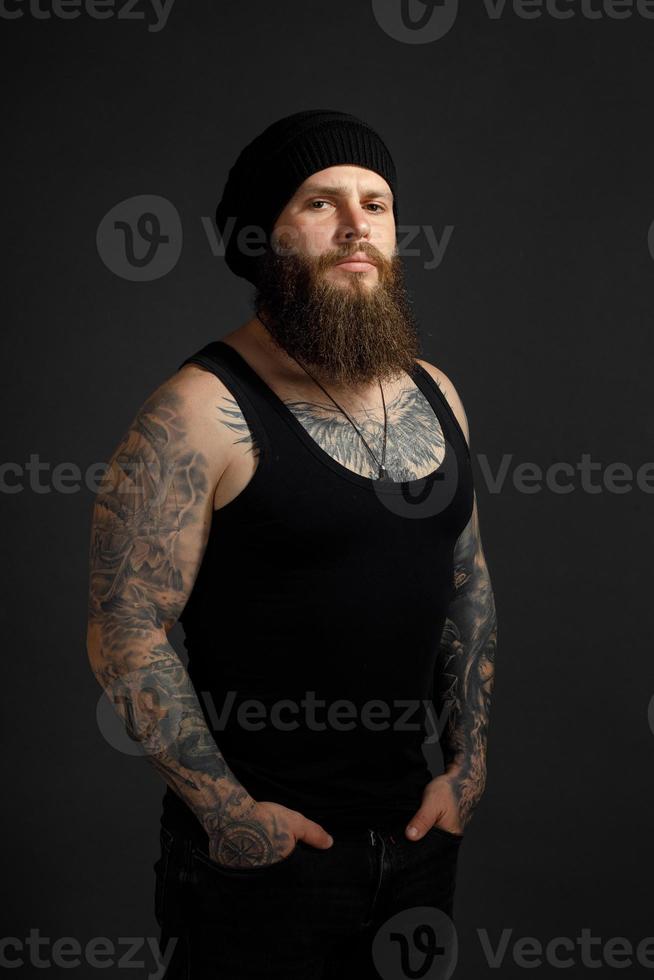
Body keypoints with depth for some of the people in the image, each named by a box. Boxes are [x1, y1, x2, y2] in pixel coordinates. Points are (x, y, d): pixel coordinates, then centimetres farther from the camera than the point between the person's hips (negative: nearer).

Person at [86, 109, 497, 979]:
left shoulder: (433, 393, 6)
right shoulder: (202, 410, -15)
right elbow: (126, 634, -16)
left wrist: (468, 763, 7)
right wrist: (230, 811, -16)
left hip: (417, 822, 6)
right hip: (264, 843, -6)